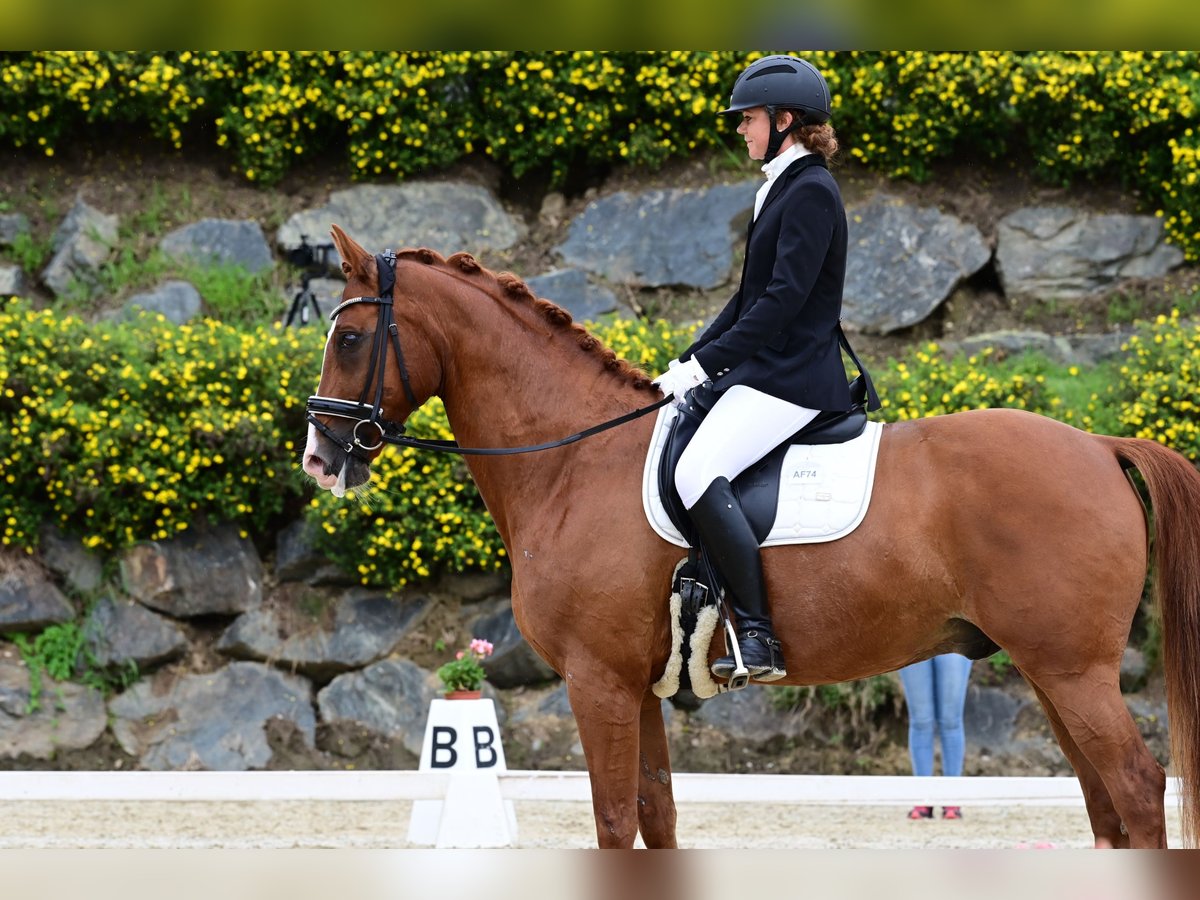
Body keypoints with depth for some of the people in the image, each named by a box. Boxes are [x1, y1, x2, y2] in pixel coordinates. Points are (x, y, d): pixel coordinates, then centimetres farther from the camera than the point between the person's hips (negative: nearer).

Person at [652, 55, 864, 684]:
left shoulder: (810, 193, -13)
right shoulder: (781, 189, 19)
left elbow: (783, 300, -20)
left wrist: (702, 364, -19)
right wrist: (690, 362, 14)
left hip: (791, 380, -11)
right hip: (760, 370, 11)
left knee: (698, 474, -27)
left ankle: (758, 641, -26)